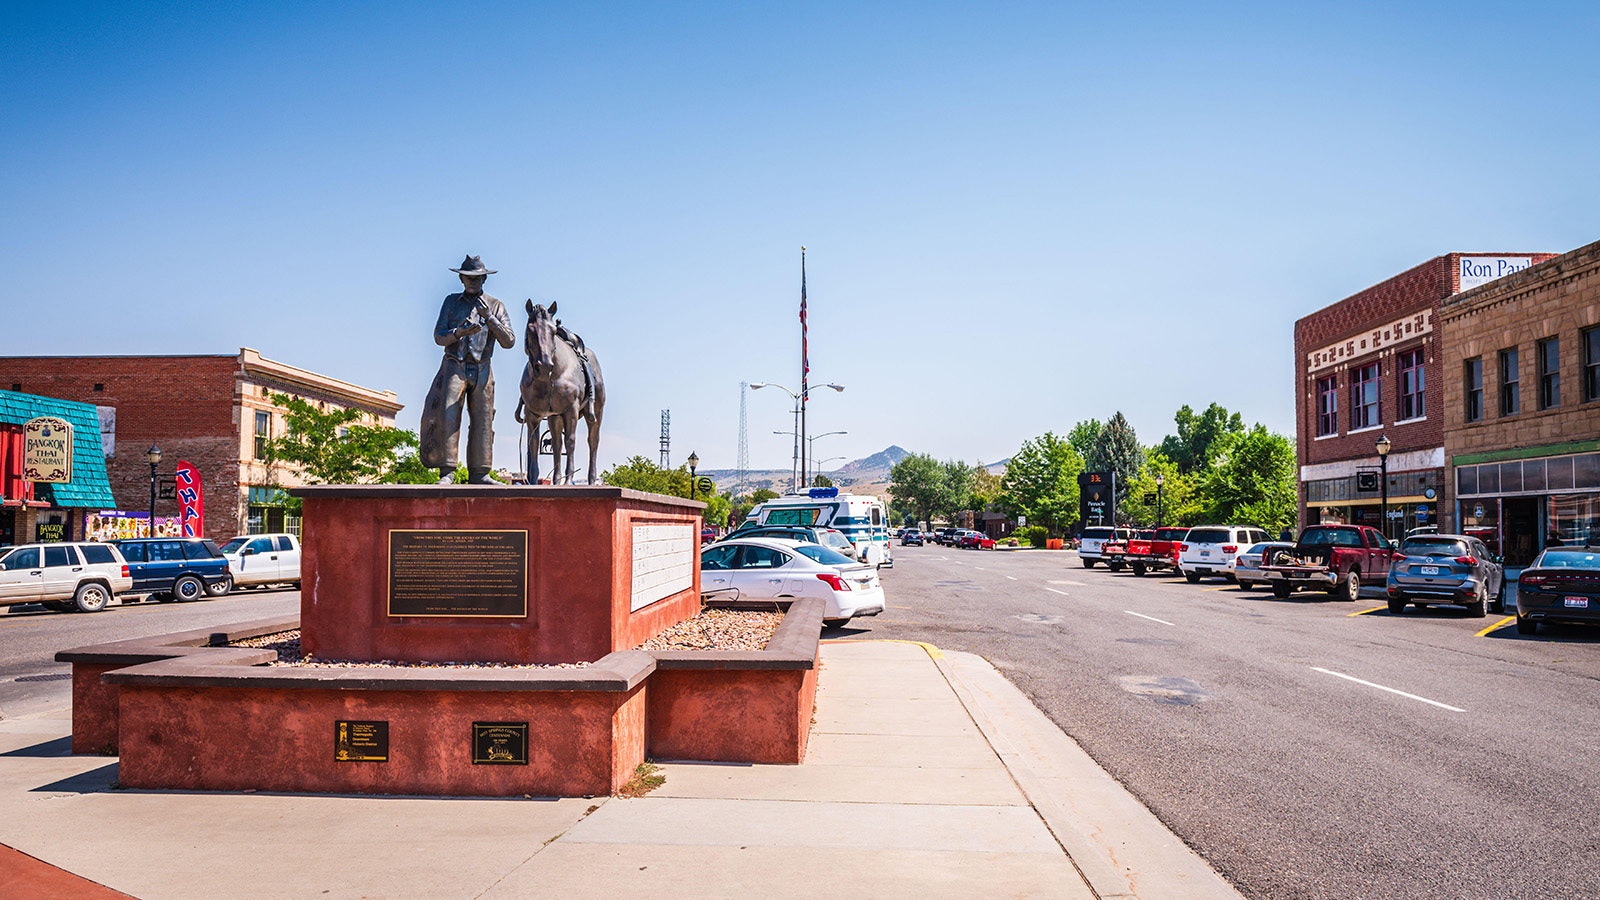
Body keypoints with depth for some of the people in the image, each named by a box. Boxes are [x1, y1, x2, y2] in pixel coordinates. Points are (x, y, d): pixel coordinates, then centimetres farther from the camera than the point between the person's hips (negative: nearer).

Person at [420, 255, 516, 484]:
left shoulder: (496, 306, 12)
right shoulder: (451, 301, 13)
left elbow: (509, 341, 2)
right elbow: (438, 336, 5)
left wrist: (489, 318, -10)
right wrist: (458, 333, -15)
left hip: (482, 370, 1)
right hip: (454, 366, -1)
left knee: (483, 420, -1)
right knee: (447, 415, -13)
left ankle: (479, 473, 4)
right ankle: (447, 471, -13)